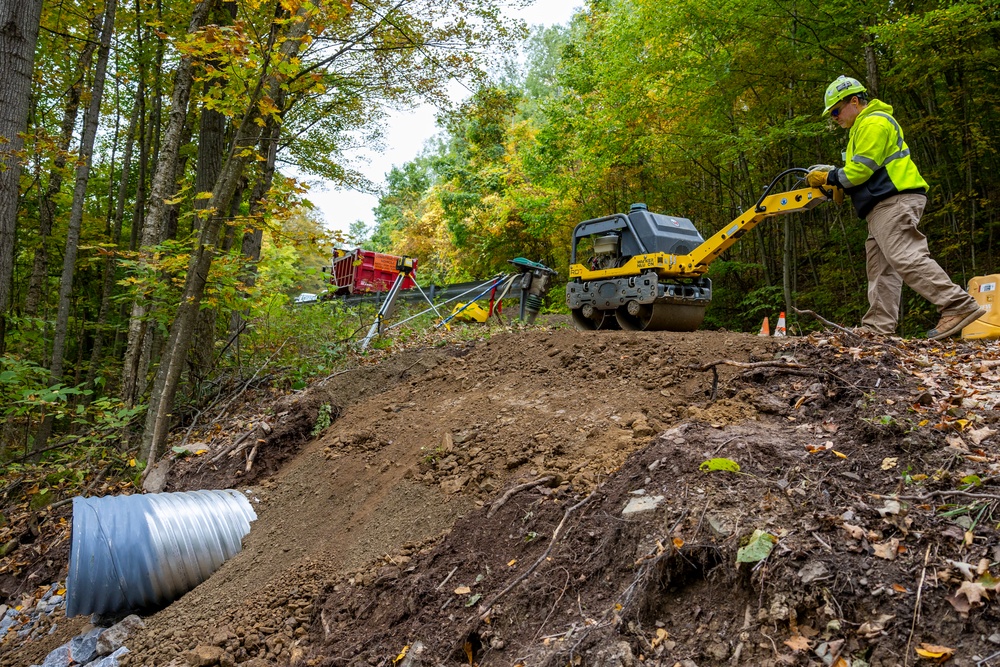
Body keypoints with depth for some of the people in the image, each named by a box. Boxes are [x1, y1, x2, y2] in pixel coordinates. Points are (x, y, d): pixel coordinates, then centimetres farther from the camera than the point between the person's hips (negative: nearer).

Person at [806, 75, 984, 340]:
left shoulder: (874, 123, -8)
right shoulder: (863, 126, 27)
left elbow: (861, 170, -15)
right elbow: (863, 171, 26)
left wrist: (829, 178, -3)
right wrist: (831, 172, 12)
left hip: (895, 201, -11)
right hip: (885, 206, 11)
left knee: (906, 258, -21)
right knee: (880, 269, 5)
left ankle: (959, 307, -22)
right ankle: (878, 327, 4)